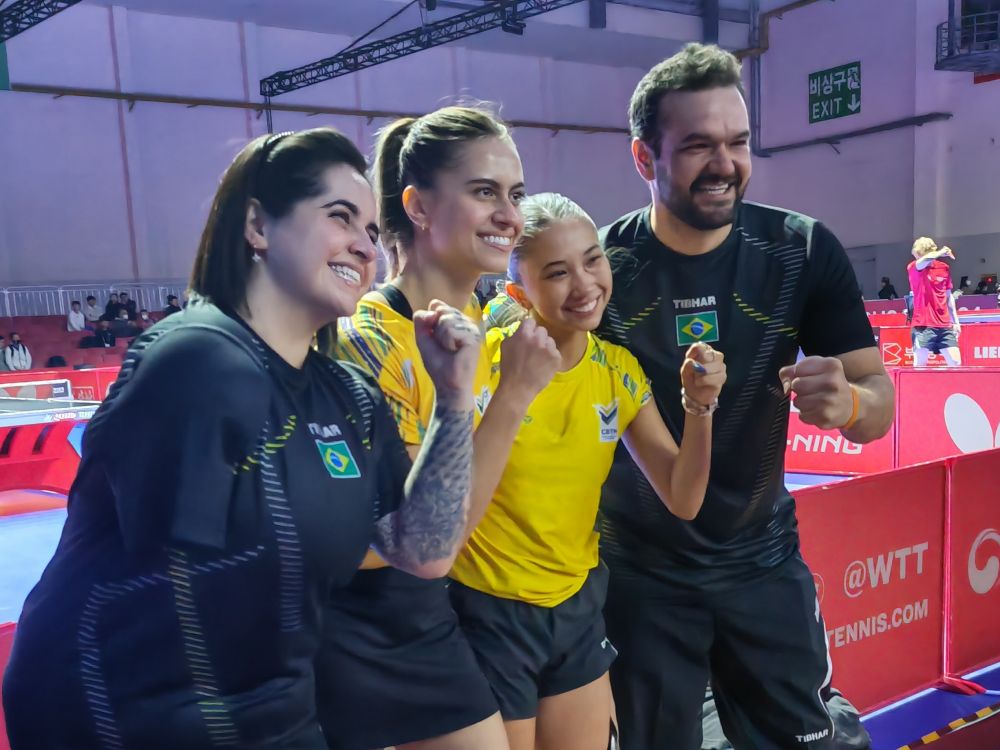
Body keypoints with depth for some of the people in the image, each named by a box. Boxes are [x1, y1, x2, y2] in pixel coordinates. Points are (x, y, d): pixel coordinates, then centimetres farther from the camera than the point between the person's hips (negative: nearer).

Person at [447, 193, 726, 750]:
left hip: (579, 608, 5)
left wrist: (700, 406, -19)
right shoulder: (482, 362, -19)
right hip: (489, 614, -5)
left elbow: (682, 501, -3)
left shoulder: (620, 371, -3)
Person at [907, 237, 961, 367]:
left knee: (956, 362, 1)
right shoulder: (913, 267, -5)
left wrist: (955, 321, 15)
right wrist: (941, 252, -23)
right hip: (922, 325, -4)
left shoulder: (944, 268, 7)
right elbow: (924, 261, -32)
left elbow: (949, 296, 16)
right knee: (920, 365, -3)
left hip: (944, 325, 4)